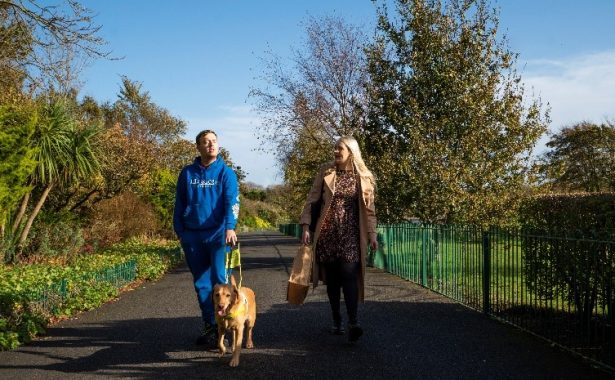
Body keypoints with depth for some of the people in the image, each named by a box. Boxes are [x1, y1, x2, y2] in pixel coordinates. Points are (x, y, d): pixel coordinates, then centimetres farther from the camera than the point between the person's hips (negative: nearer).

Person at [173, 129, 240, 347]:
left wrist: (230, 227, -26)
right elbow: (179, 204, 13)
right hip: (192, 236, 3)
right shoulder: (187, 173, 9)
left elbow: (232, 202, -11)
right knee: (201, 283, 9)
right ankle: (209, 326, 20)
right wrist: (179, 231, 9)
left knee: (220, 280, -6)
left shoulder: (226, 173, 1)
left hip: (218, 234, -3)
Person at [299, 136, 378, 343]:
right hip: (327, 233, 2)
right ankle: (336, 321, 17)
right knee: (331, 278, 6)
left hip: (350, 234, -1)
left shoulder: (364, 177, 4)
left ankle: (353, 323, -19)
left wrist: (372, 235, 3)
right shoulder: (325, 171, 4)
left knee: (349, 275, -15)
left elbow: (369, 208, 8)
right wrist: (305, 226, -3)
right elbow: (311, 200, 4)